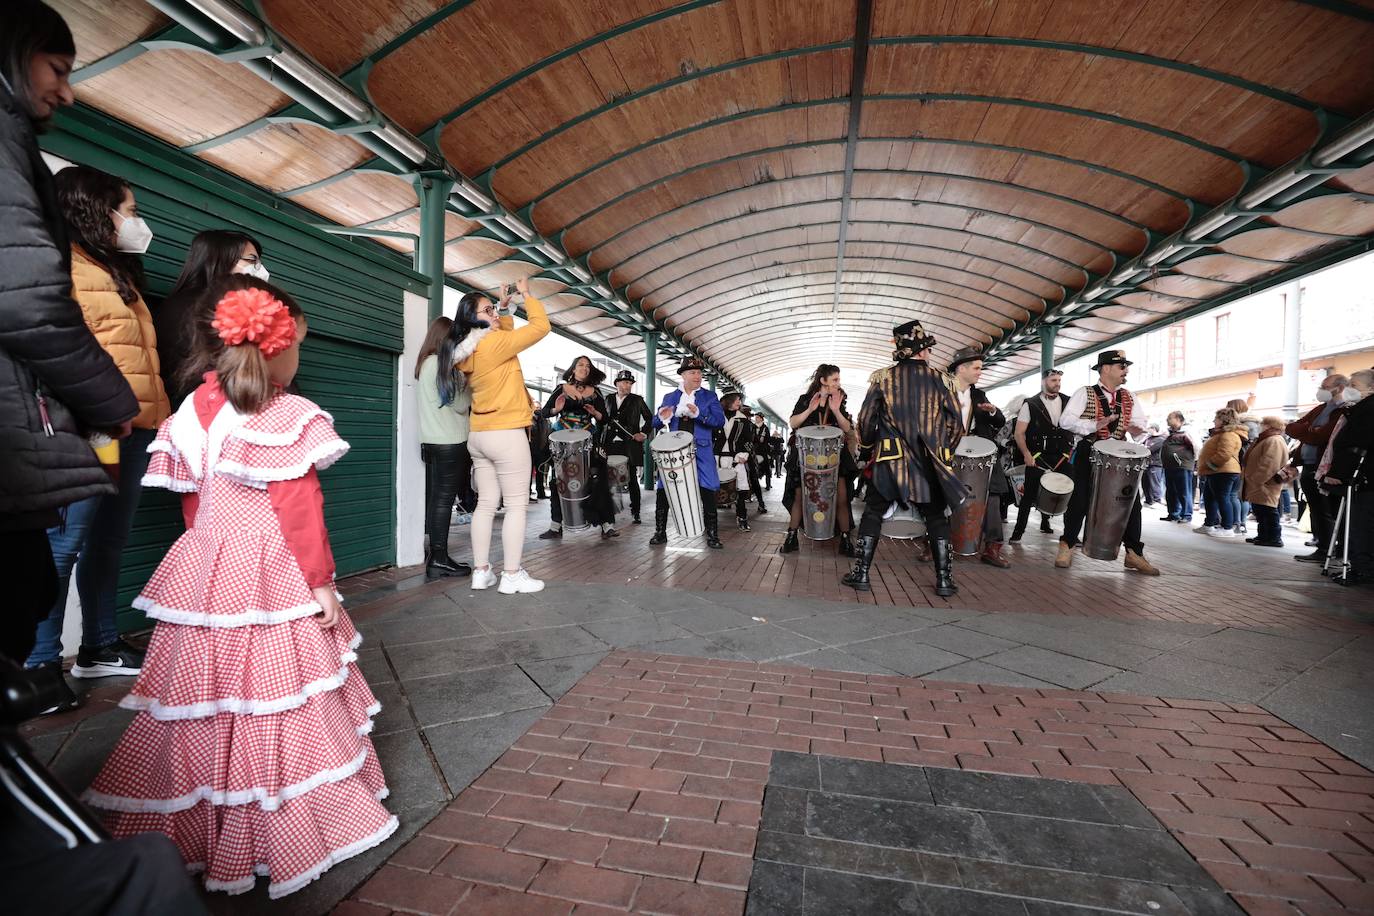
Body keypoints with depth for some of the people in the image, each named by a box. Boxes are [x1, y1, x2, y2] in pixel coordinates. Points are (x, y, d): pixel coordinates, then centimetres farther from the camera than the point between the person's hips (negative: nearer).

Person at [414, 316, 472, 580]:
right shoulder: (442, 364, -10)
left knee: (433, 498, 9)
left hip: (430, 441, 9)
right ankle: (439, 560, -4)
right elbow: (459, 404, -10)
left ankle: (431, 554, 13)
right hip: (450, 442, -9)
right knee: (444, 499, -7)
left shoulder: (423, 364, 18)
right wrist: (470, 384, 3)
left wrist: (462, 381, 11)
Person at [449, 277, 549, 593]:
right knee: (516, 505, -2)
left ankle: (481, 571, 16)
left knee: (486, 504, 11)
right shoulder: (492, 343, -14)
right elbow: (540, 326, -10)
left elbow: (505, 334, 27)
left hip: (478, 436, 9)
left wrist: (504, 308, 18)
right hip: (506, 435, -9)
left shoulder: (465, 351, 11)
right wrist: (526, 295, 3)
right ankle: (512, 576, 2)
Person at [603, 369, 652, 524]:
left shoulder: (637, 400, 5)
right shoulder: (609, 399, 14)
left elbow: (650, 418, 9)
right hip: (611, 445, 3)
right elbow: (604, 419, 16)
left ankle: (635, 512, 7)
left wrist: (644, 433, -4)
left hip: (630, 445, -3)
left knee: (632, 479, 1)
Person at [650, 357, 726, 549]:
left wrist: (698, 414, -22)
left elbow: (720, 421, -6)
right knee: (662, 490, 1)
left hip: (701, 451, -2)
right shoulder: (669, 397, 11)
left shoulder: (709, 396, 6)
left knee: (708, 491, -6)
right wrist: (663, 417, -14)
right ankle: (660, 532, 16)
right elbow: (656, 423, 9)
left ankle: (712, 535, 8)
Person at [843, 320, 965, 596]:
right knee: (936, 518, 13)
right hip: (930, 463, 1)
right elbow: (956, 423, 4)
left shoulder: (882, 377, 1)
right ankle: (944, 581, 15)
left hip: (890, 460, -1)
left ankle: (861, 574, 8)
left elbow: (866, 420, 1)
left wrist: (867, 449, 16)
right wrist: (945, 454, 19)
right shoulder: (939, 378, 3)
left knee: (872, 514, 8)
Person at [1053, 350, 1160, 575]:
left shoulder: (1129, 398, 14)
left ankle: (1133, 553, 11)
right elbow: (1065, 420, -14)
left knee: (1132, 500, 0)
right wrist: (1094, 425, -27)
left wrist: (1137, 428, -13)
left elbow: (1141, 421, 11)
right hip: (1088, 454, -5)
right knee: (1080, 500, -3)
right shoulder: (1085, 393, -3)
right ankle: (1067, 546, 11)